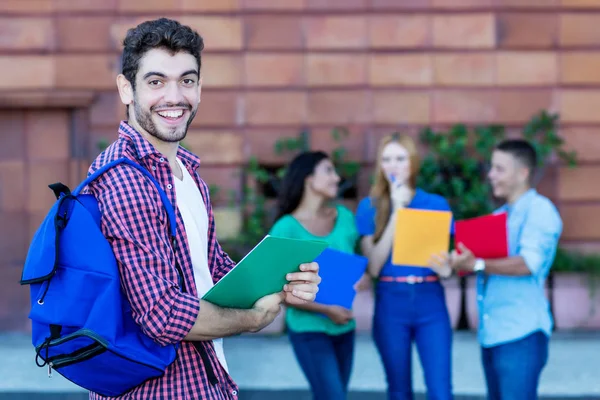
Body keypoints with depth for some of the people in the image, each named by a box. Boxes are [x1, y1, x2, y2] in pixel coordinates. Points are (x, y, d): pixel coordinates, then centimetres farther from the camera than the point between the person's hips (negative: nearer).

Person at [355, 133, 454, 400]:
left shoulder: (437, 204, 6)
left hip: (430, 303, 0)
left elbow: (445, 256, 8)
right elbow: (374, 265, -8)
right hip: (391, 303, 0)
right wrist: (396, 212, -12)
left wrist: (445, 268, -17)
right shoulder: (369, 206, 3)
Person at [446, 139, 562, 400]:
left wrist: (477, 265, -21)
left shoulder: (540, 210, -7)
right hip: (491, 333, 9)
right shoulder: (498, 215, 19)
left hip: (521, 334, -9)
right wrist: (462, 262, -1)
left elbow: (528, 263, -19)